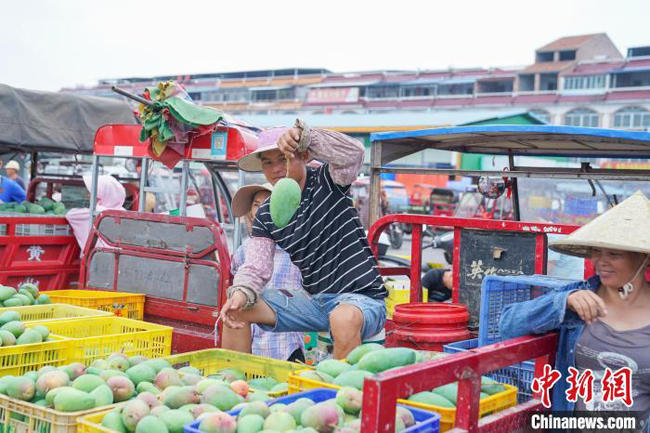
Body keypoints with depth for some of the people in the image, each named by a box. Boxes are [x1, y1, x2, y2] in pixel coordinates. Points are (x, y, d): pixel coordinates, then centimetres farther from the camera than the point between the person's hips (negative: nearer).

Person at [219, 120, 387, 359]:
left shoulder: (327, 181, -5)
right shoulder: (265, 216, 7)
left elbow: (353, 153, -27)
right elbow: (256, 267, -2)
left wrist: (304, 134, -38)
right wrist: (241, 293, -24)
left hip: (362, 297, -5)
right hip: (314, 301, 6)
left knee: (344, 318, -41)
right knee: (236, 309, -2)